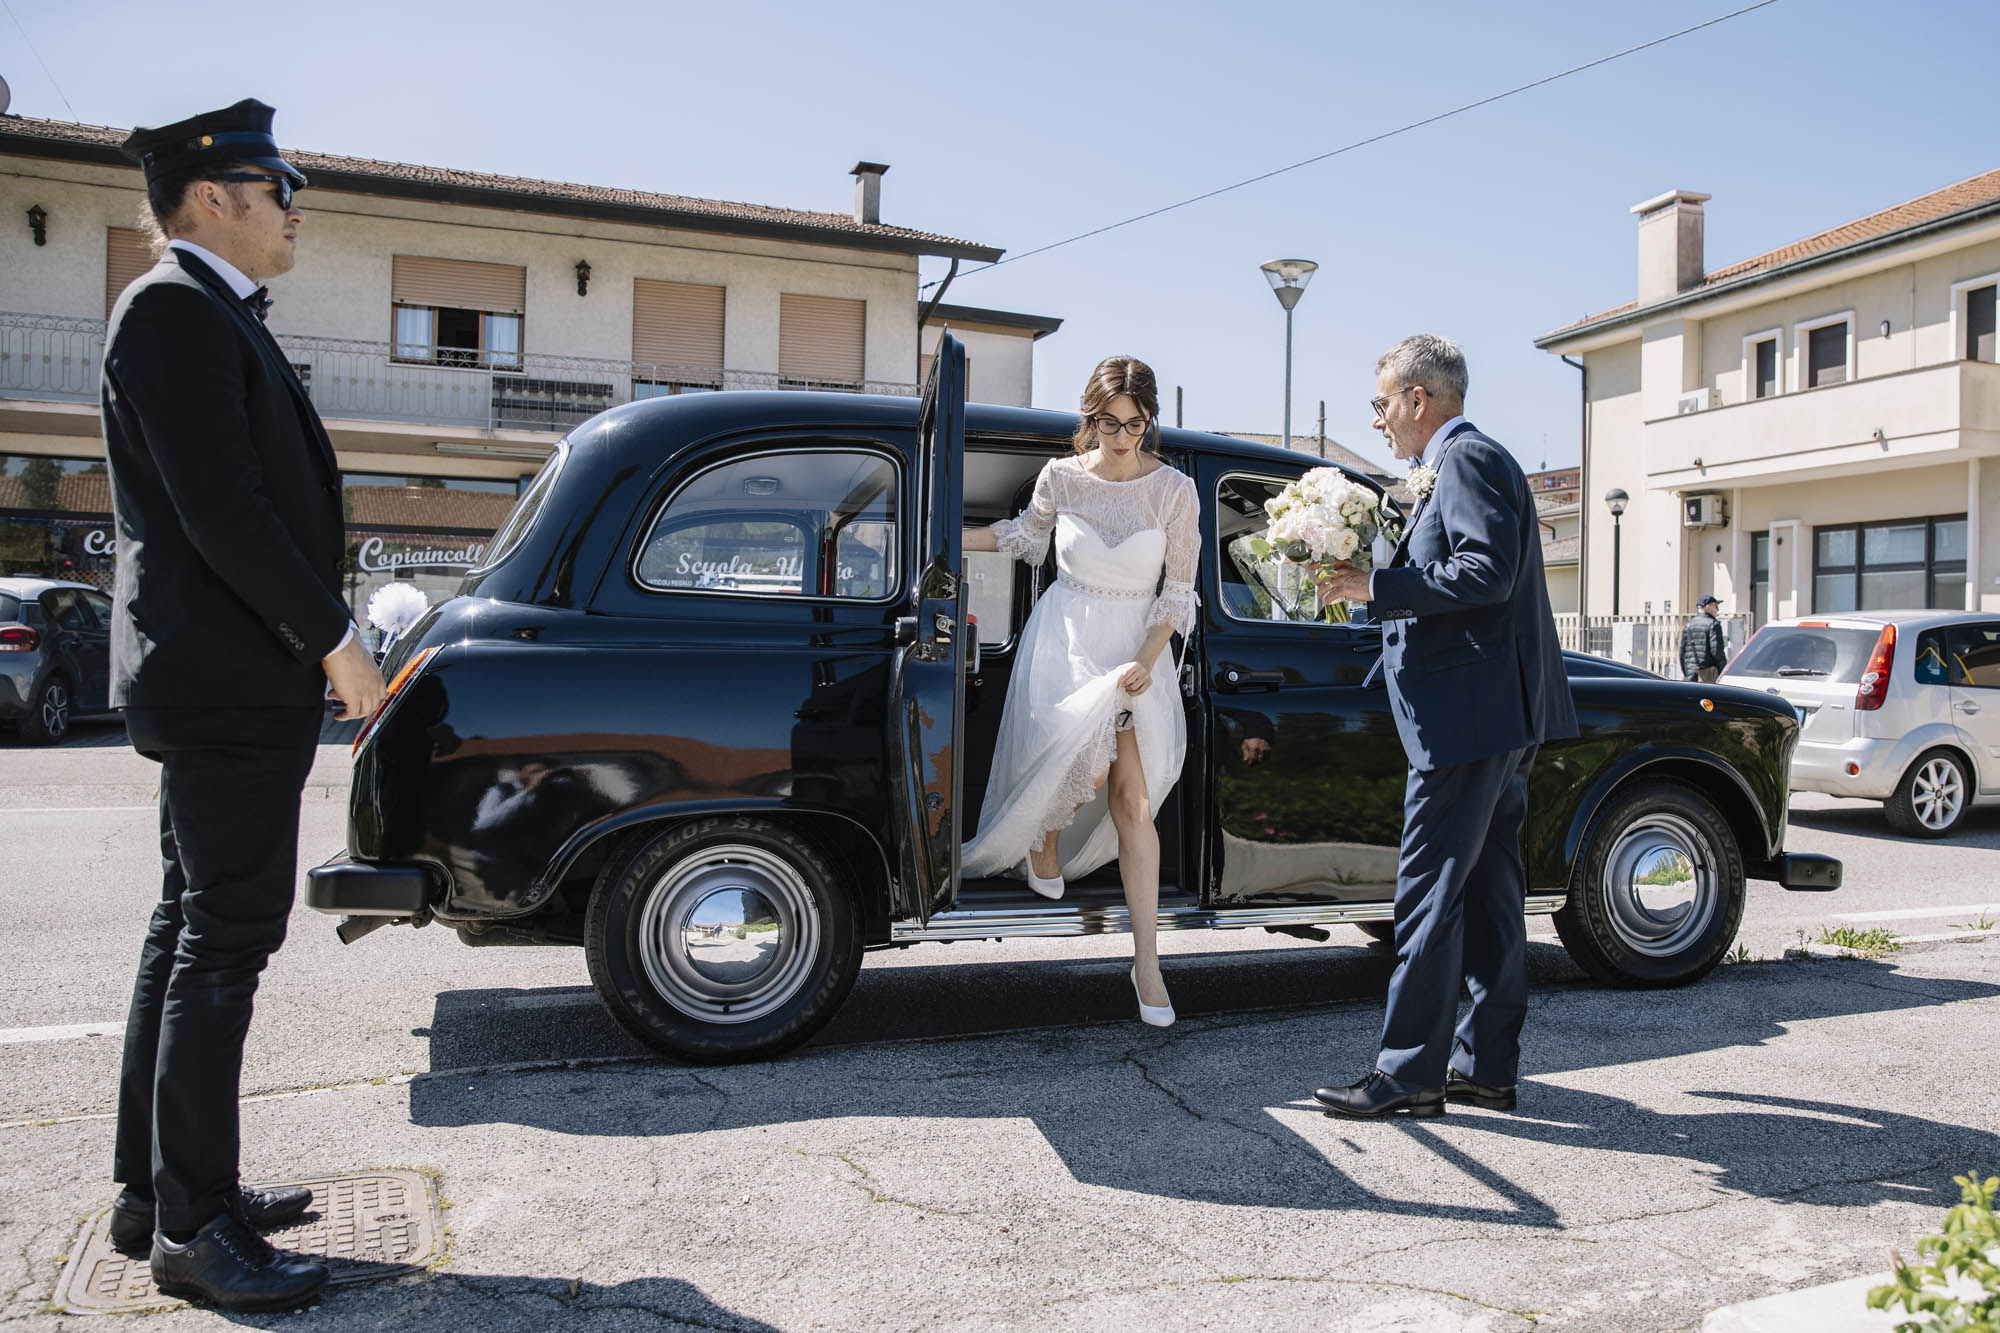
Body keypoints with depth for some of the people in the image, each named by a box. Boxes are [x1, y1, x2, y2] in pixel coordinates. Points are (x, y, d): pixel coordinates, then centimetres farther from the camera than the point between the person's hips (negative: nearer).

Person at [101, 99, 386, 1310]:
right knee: (225, 940, -6)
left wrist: (319, 638, 14)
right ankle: (193, 1229, 4)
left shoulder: (212, 318, 20)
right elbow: (220, 511, -20)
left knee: (191, 931, 14)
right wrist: (335, 639, -15)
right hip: (228, 679, -11)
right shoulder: (175, 312, -12)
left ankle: (157, 1190, 26)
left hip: (216, 678, 11)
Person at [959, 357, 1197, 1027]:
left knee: (1132, 802, -7)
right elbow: (1025, 533, 16)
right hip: (1064, 638, 1)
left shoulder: (1174, 490, -7)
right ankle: (1044, 842, 17)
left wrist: (1146, 661, -14)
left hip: (1138, 646, 0)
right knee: (1086, 755, -20)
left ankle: (1147, 962, 0)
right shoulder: (1061, 477, -4)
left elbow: (1178, 591, -2)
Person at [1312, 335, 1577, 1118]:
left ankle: (1410, 1073, -1)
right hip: (1496, 718, 11)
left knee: (1430, 894, -7)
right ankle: (1486, 1065, 19)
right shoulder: (1472, 461, 22)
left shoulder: (1467, 459, -9)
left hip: (1470, 716, -11)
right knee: (1487, 891, 12)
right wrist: (1377, 581, 13)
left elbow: (1487, 574, -22)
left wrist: (1378, 586, -18)